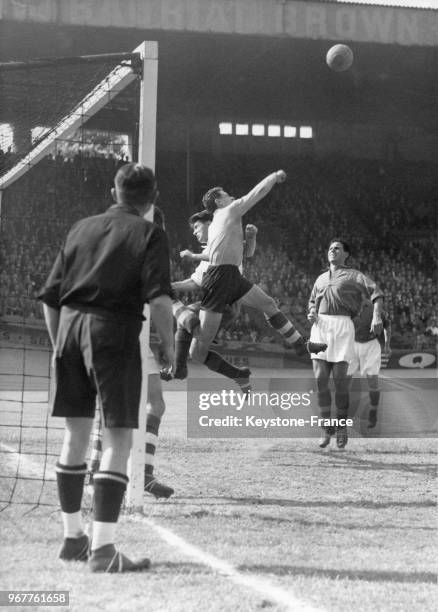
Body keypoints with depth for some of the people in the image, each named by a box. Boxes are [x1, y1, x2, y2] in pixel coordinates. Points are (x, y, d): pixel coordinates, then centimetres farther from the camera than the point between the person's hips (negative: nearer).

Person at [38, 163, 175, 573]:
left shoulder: (81, 229, 16)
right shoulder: (148, 235, 1)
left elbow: (49, 297, 14)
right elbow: (159, 298, -13)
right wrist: (168, 344, -2)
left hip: (69, 324, 6)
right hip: (115, 328, -5)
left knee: (76, 433, 15)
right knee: (118, 438, -3)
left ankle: (72, 538, 25)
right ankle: (102, 549, -9)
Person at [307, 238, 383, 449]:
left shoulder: (353, 276, 6)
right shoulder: (321, 278, 23)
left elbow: (376, 293, -4)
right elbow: (312, 301, 33)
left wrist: (376, 316, -21)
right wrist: (311, 313, 8)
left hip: (342, 326, -4)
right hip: (320, 326, 4)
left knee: (340, 379, -6)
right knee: (320, 379, -5)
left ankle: (341, 426, 9)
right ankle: (327, 428, 4)